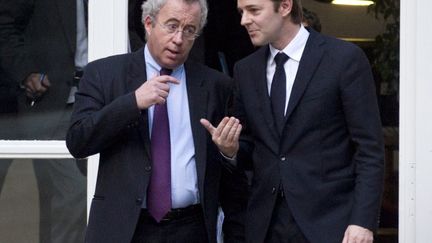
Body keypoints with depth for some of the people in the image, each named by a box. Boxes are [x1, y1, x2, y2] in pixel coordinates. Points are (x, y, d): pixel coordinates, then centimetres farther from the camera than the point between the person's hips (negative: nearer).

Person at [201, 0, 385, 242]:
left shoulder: (345, 58, -5)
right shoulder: (246, 70, 10)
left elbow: (370, 148, -7)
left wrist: (363, 221, -14)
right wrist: (231, 149, -5)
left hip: (328, 222, -4)